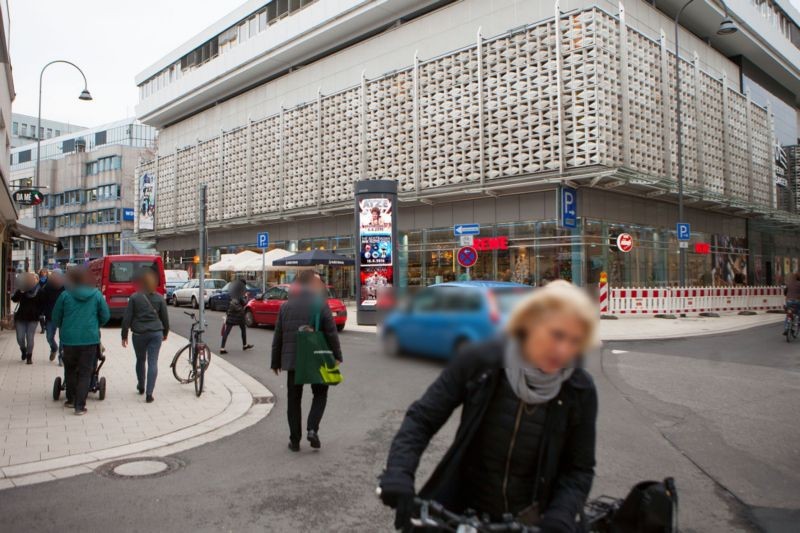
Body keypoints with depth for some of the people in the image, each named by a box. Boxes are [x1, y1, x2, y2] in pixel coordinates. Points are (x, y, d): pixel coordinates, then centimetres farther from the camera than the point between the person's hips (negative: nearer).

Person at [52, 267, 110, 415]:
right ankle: (80, 406, 2)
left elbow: (56, 317, 5)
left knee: (70, 369, 20)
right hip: (90, 339, 0)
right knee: (85, 372, 5)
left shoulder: (65, 295, -4)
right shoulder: (96, 295, -2)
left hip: (69, 338, 1)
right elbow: (105, 316, 4)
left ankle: (71, 400, 30)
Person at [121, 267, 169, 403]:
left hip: (139, 333, 0)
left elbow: (127, 318, -3)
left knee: (140, 360, 20)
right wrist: (165, 333, 21)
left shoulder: (134, 297, -3)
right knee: (153, 362, -1)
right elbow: (165, 317, 7)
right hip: (156, 333, 0)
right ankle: (149, 393, -6)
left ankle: (141, 387, 36)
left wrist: (124, 336, 4)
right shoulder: (159, 298, 1)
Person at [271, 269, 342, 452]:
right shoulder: (321, 305, -7)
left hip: (291, 360, 3)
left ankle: (295, 440, 14)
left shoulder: (286, 306, 5)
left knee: (293, 400, 11)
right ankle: (312, 429, -2)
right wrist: (336, 356, 1)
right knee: (320, 394, 15)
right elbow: (331, 334, -9)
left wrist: (276, 362, 15)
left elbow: (278, 337, 8)